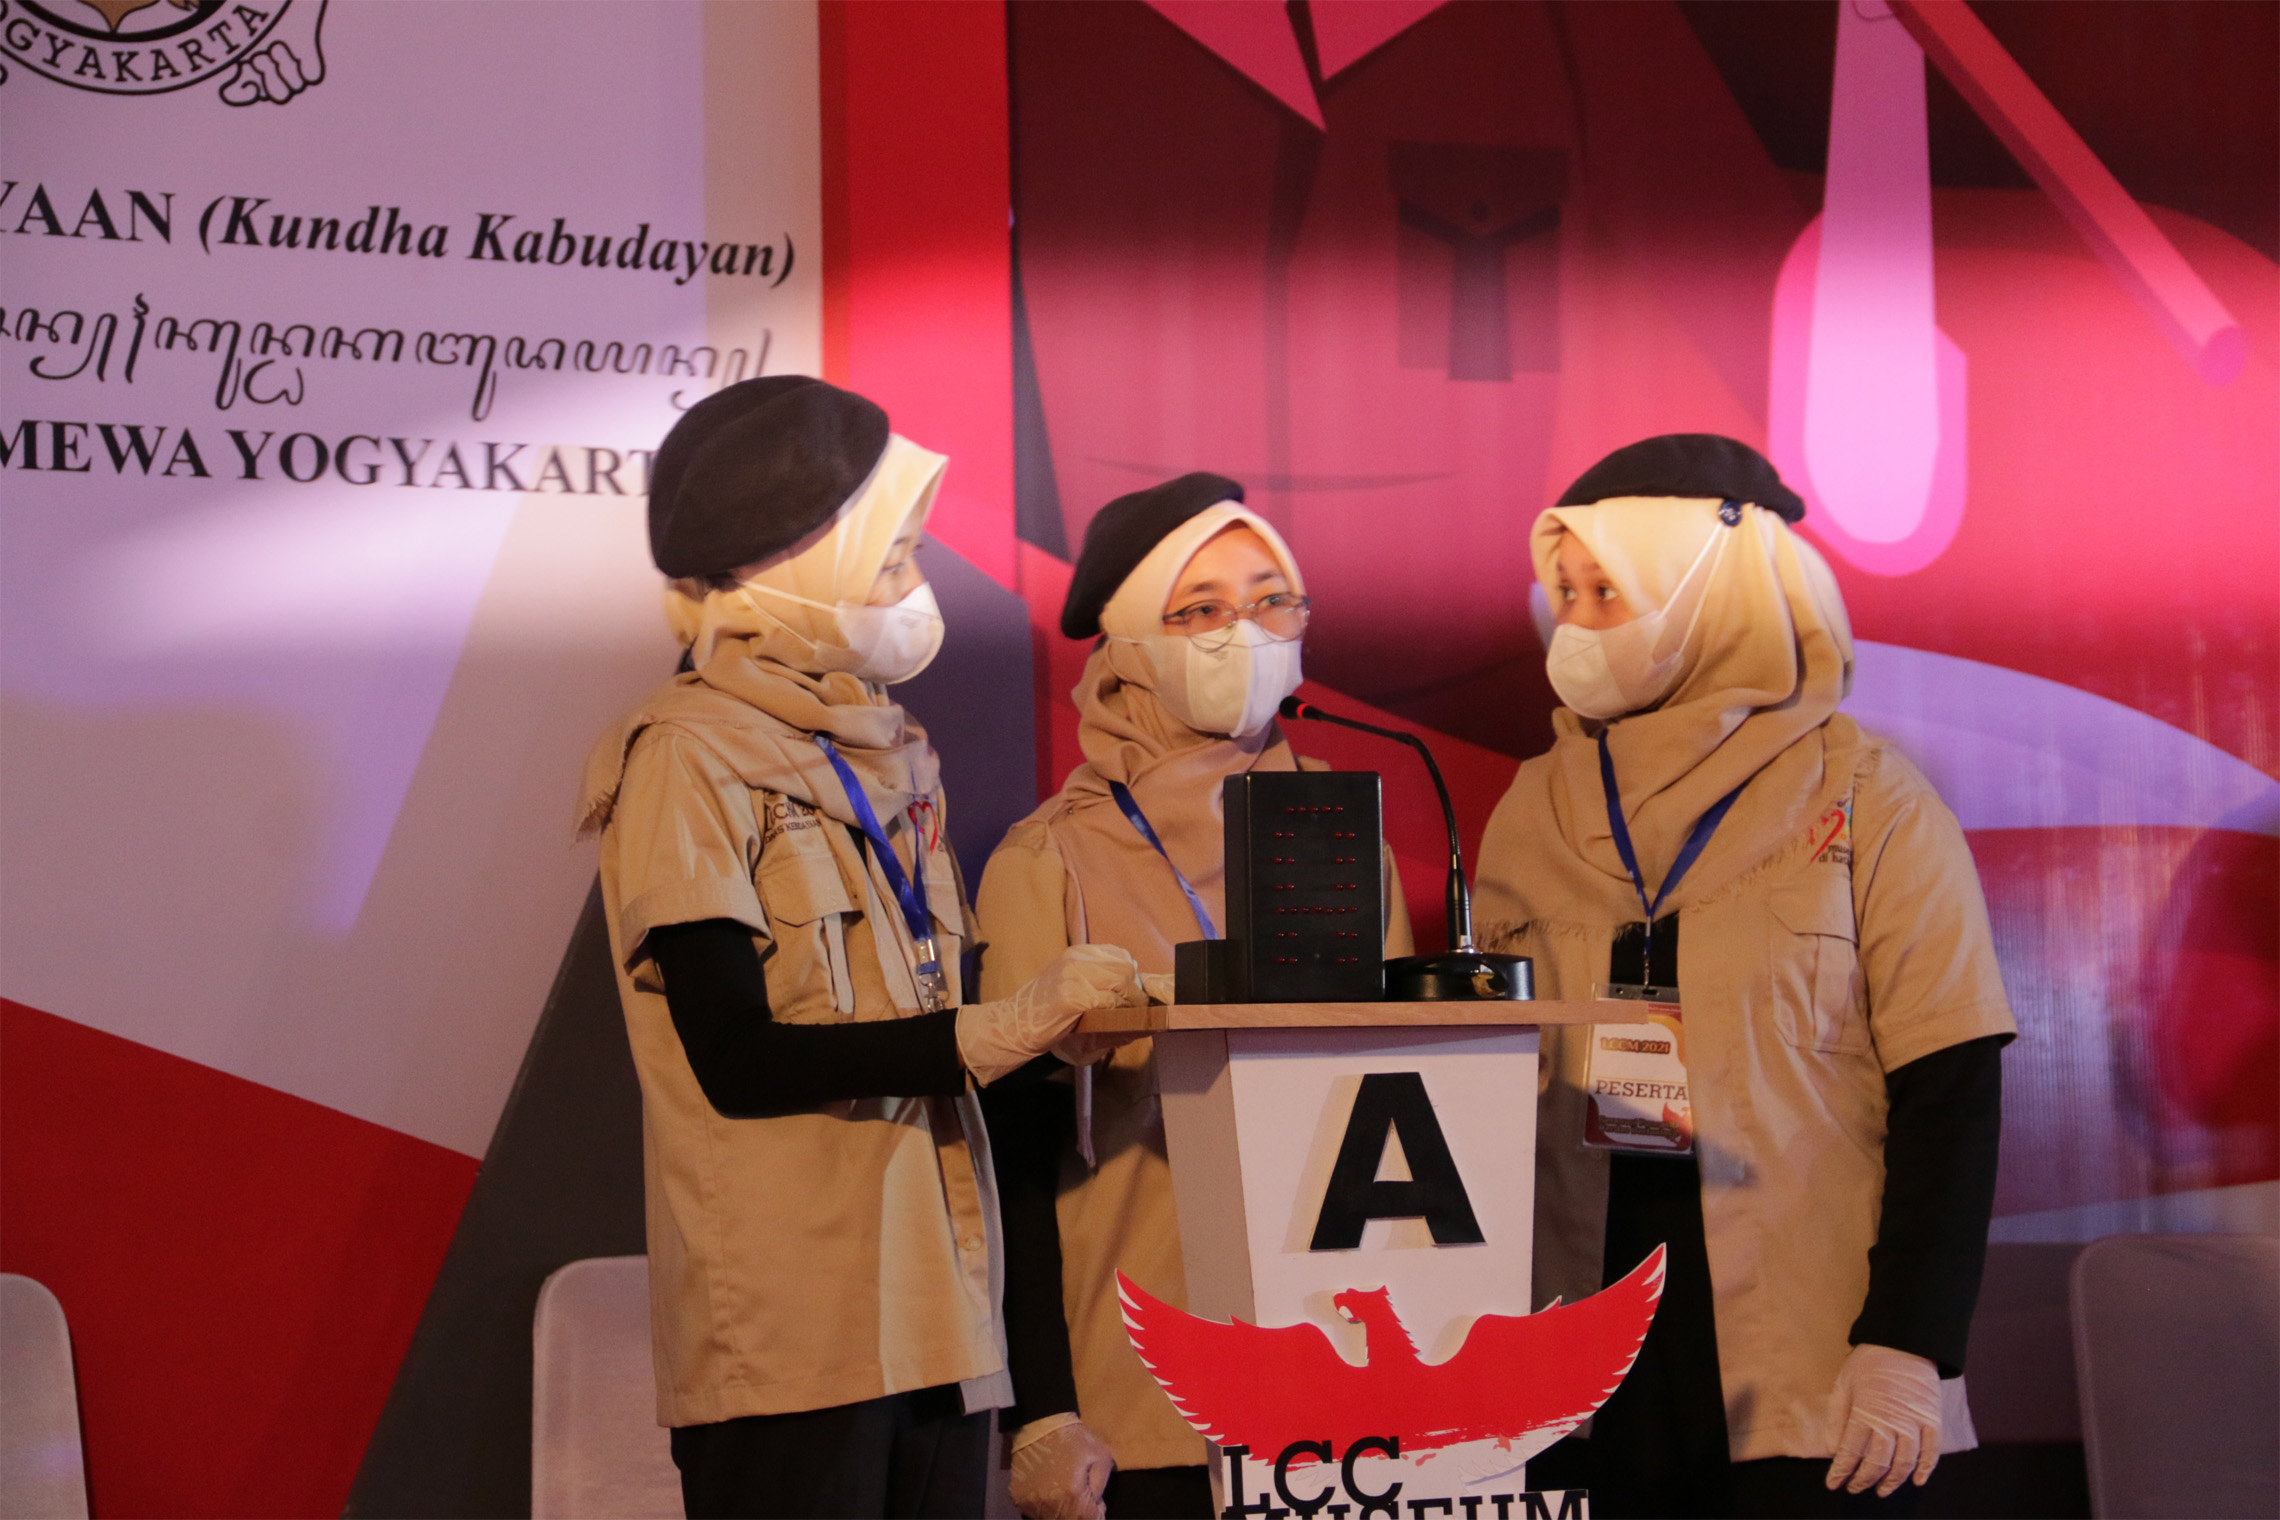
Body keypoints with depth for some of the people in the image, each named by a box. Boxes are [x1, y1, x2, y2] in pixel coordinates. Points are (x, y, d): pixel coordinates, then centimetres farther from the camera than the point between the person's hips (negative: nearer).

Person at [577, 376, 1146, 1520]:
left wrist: (1069, 1019, 1)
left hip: (933, 1318, 8)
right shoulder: (688, 761, -7)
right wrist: (996, 1030, -17)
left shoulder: (888, 752, 18)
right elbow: (740, 1061, -14)